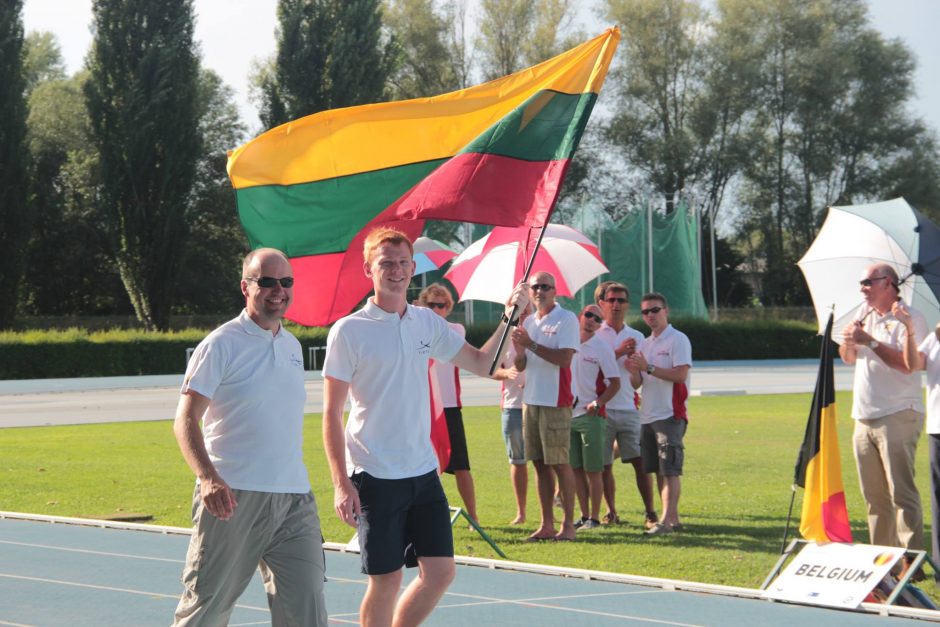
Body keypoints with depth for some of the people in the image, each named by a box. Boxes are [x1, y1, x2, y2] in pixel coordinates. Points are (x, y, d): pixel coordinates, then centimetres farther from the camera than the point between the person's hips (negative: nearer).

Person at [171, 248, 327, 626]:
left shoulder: (293, 346, 15)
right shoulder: (221, 345, -6)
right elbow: (186, 420, -12)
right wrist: (208, 477, -28)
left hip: (294, 500, 6)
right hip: (232, 498, -6)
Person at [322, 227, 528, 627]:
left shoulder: (428, 323, 8)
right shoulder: (348, 331, -8)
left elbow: (483, 364, 16)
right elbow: (331, 414, -8)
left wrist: (509, 318, 1)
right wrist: (341, 484, -14)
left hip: (423, 471, 5)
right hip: (374, 477, -5)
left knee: (440, 572, 3)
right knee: (386, 580, -1)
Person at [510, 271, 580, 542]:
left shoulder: (566, 319, -6)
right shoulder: (528, 322, 15)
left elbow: (564, 358, -18)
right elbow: (520, 366, 15)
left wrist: (531, 344, -18)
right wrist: (519, 349, -7)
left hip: (555, 401, -7)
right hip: (531, 399, 7)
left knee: (559, 463, -6)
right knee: (540, 463, 8)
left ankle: (568, 524, 0)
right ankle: (546, 524, 12)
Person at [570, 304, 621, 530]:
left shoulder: (602, 348, -5)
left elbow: (615, 383, -6)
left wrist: (597, 404, -17)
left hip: (590, 416, -5)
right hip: (568, 414, 5)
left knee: (592, 470, -3)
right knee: (576, 469, 8)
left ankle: (594, 518, 3)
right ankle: (584, 516, 15)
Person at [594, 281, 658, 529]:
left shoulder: (636, 336, 14)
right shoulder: (594, 335, 3)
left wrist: (633, 360, -7)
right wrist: (619, 352, -15)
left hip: (629, 408, 2)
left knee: (640, 461, -5)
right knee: (604, 464, 3)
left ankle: (650, 512, -2)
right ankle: (611, 511, 16)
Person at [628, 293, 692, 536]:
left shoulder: (677, 340, -5)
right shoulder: (645, 344, 17)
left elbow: (680, 374, -17)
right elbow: (637, 383, 15)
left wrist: (648, 368, -18)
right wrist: (633, 369, -7)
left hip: (670, 414, -8)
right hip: (648, 415, 8)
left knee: (670, 470, -10)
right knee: (658, 471, 8)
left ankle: (667, 520, -14)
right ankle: (673, 519, 14)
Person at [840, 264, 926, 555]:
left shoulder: (910, 318, -7)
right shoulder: (864, 312, 17)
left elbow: (908, 364, -20)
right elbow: (848, 358, 16)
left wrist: (870, 341, -18)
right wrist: (849, 341, -5)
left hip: (898, 416, -7)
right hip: (865, 419, 7)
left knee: (902, 493, -12)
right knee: (874, 497, 9)